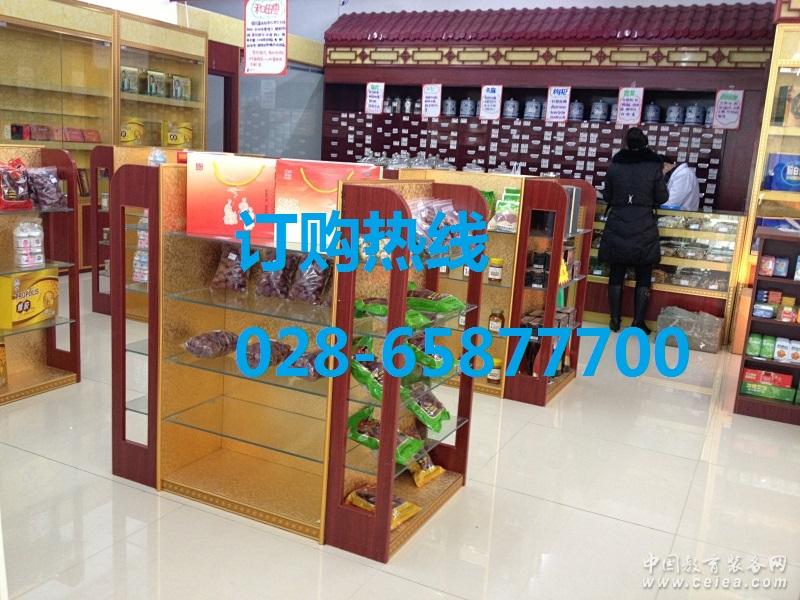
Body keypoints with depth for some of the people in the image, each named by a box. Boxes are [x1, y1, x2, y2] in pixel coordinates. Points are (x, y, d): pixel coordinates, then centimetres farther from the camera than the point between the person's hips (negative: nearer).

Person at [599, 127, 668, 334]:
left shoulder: (615, 165, -1)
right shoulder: (654, 166, -5)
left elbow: (606, 196, 7)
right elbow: (662, 198, 0)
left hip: (617, 228, 1)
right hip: (644, 229, -1)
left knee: (616, 276, 10)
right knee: (643, 278, 8)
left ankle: (615, 320, 14)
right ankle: (638, 322, 8)